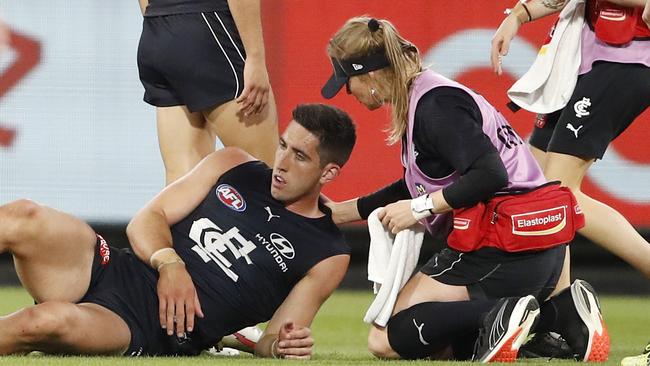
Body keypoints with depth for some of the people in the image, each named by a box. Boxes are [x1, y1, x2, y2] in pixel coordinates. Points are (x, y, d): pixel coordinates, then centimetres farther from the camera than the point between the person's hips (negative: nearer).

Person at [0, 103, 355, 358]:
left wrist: (283, 346, -20)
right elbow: (147, 219, 11)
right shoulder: (233, 166, 17)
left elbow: (268, 343, 5)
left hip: (149, 334, -4)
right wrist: (169, 264, -11)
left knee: (49, 320, -39)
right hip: (118, 270, 4)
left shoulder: (327, 257, 7)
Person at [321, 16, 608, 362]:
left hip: (504, 250, -10)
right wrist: (336, 212, 31)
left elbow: (490, 174, -24)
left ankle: (499, 317, -24)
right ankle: (561, 311, 2)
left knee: (386, 340, -6)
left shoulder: (434, 105, -13)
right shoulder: (420, 98, 17)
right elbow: (414, 189, 30)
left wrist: (420, 208, -16)